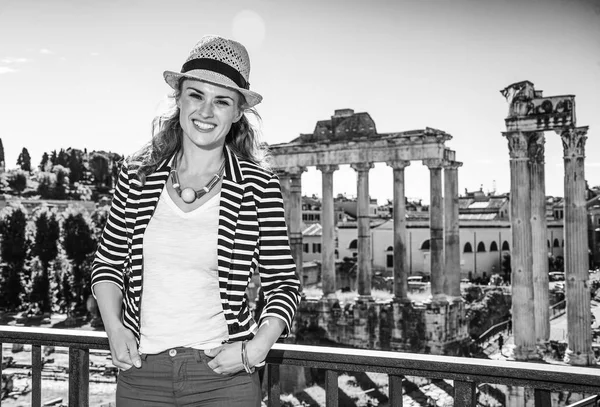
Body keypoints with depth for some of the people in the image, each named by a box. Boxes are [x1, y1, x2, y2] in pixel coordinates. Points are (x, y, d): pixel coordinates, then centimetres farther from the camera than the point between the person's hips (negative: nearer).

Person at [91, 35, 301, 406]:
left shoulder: (258, 186, -8)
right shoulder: (138, 175, -1)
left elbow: (283, 284, -2)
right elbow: (108, 263, 9)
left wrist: (257, 347, -14)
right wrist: (114, 327, -5)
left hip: (224, 376, -2)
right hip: (140, 372, 3)